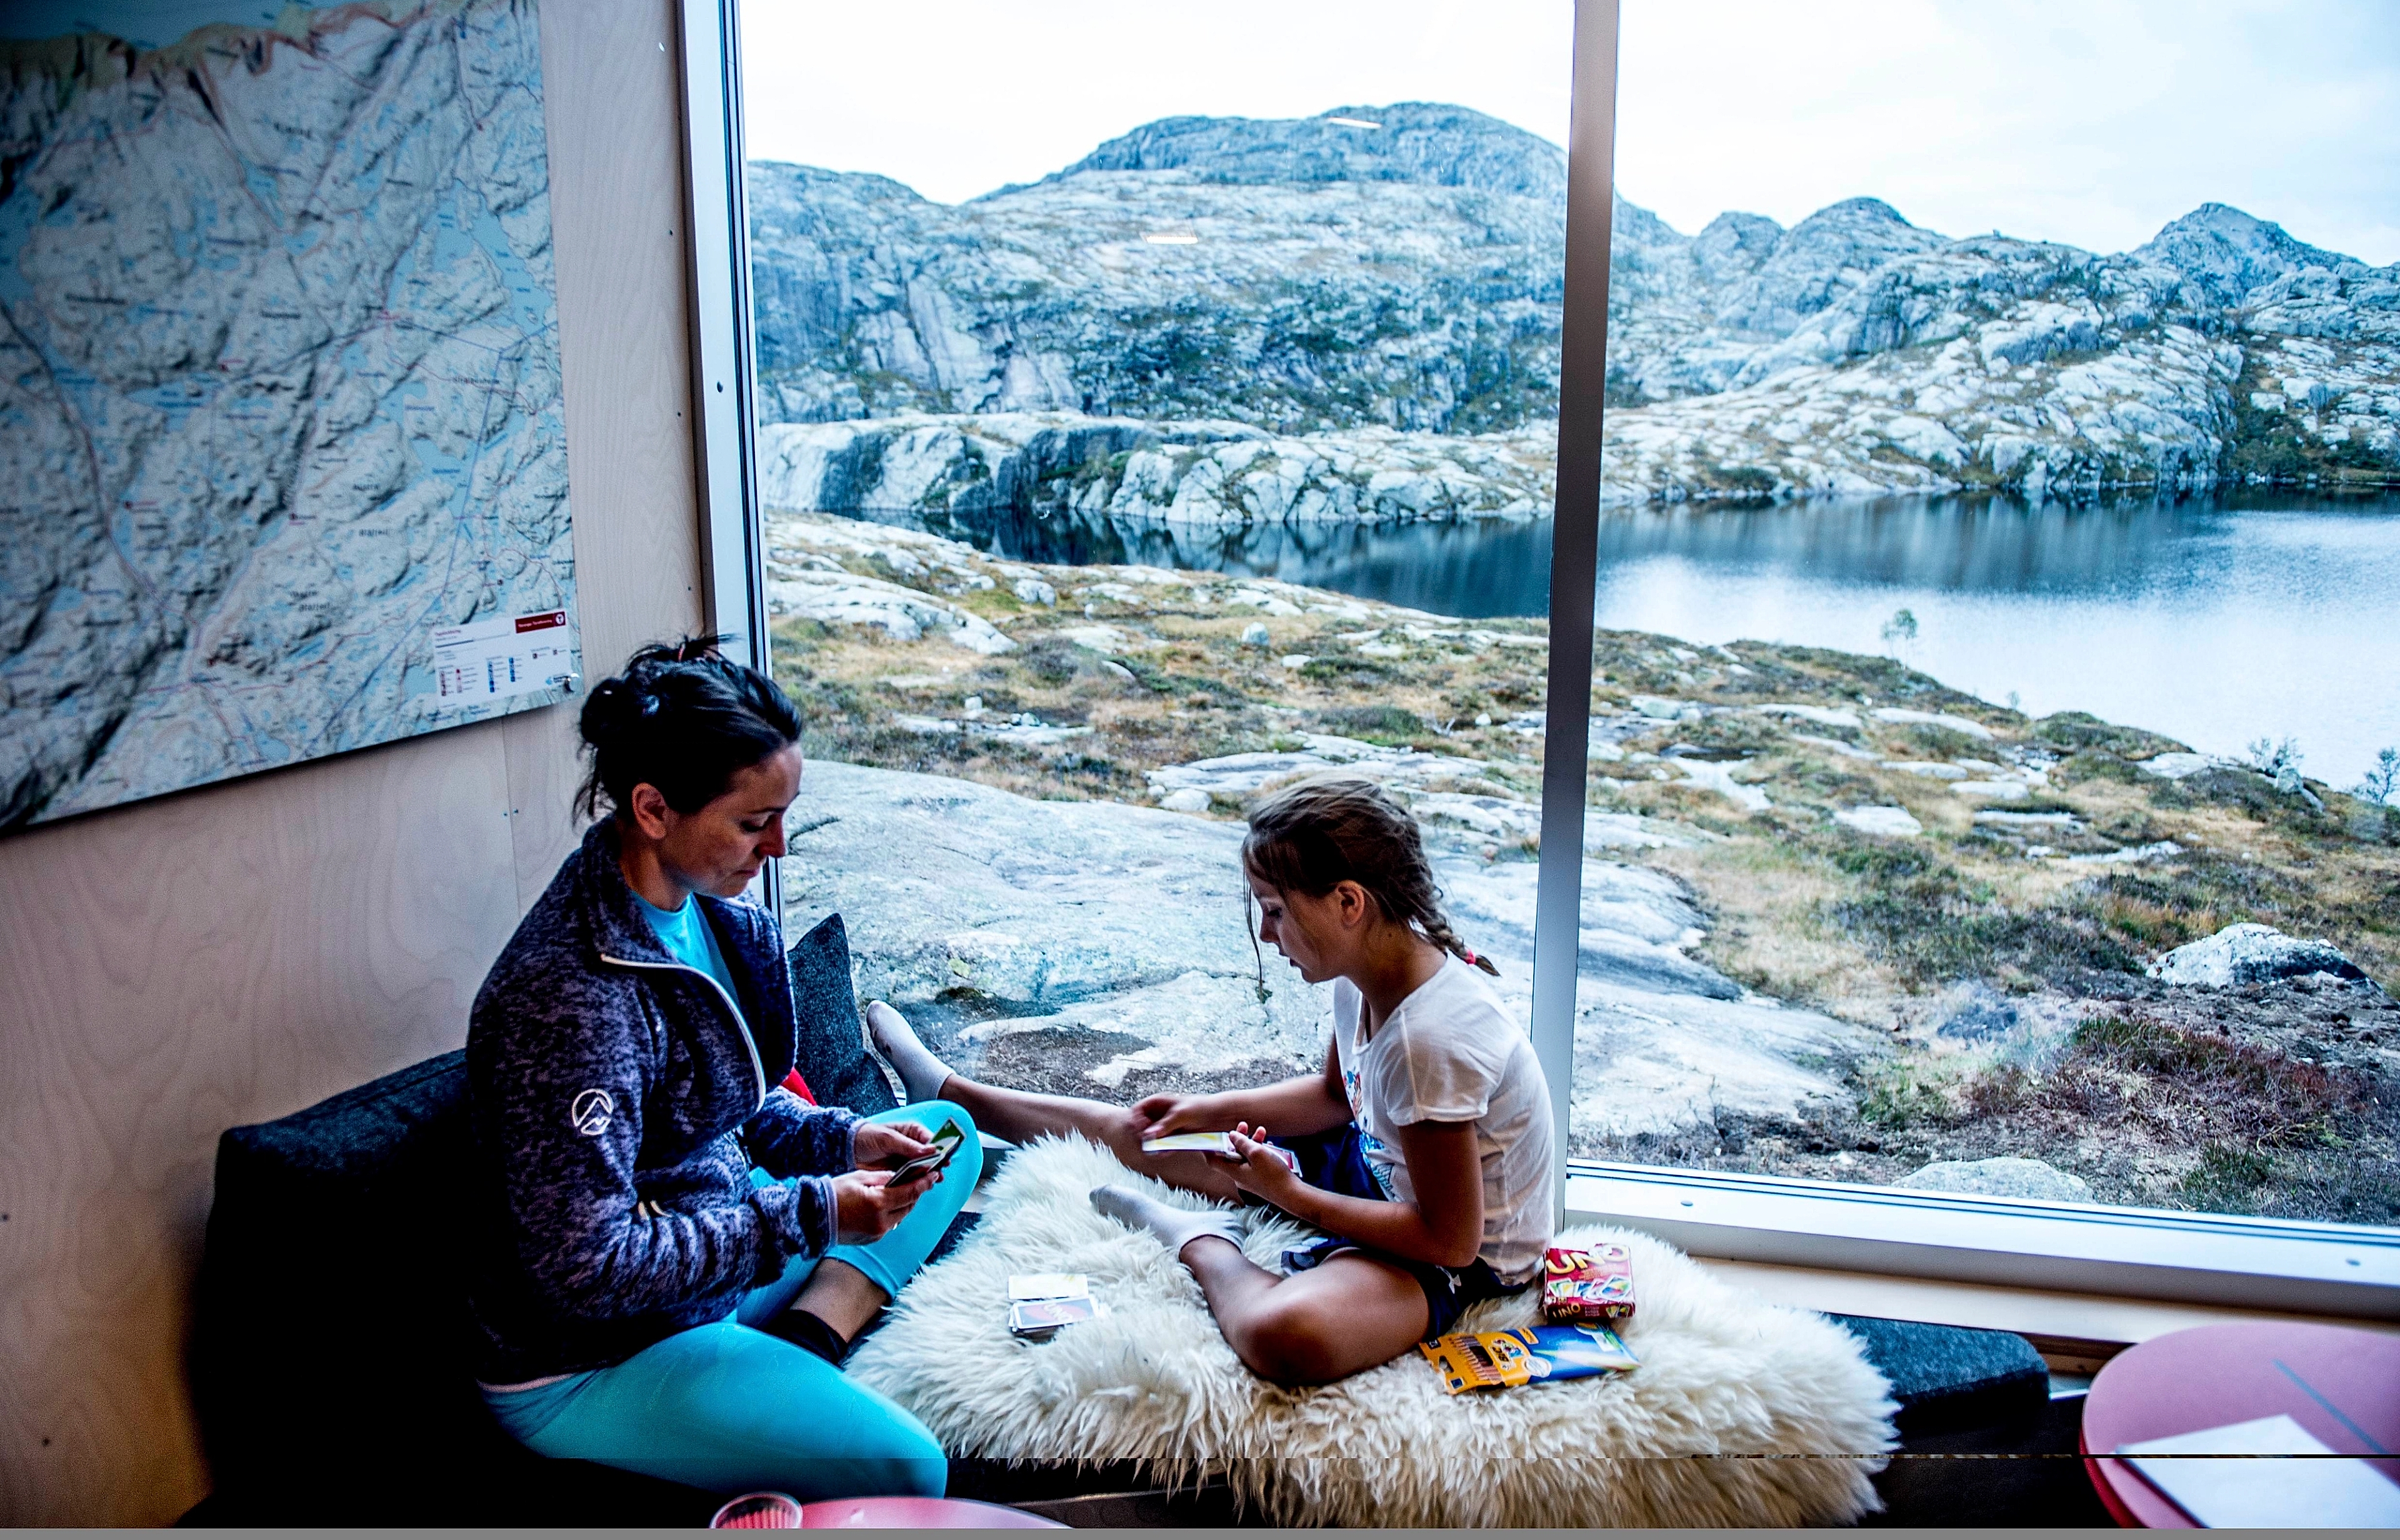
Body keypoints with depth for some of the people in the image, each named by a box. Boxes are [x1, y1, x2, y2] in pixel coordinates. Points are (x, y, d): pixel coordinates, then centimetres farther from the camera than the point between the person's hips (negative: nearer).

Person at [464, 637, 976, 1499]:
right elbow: (589, 1267, -27)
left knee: (947, 1131, 13)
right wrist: (810, 1213, -23)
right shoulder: (568, 994, -29)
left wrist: (839, 1140, -3)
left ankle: (809, 1334, -3)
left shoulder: (705, 909, -1)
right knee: (903, 1467, -27)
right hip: (587, 1364, -9)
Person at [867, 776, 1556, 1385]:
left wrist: (1286, 1193, -23)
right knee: (1143, 1129, 12)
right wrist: (1212, 1111, -2)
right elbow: (1335, 1095, 12)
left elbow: (1450, 1238, -27)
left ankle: (1201, 1241, -6)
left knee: (1281, 1333, -40)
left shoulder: (1430, 1039, -34)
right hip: (1378, 1160, 8)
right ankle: (946, 1090, 32)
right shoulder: (1371, 969, -8)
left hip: (1460, 1256, -8)